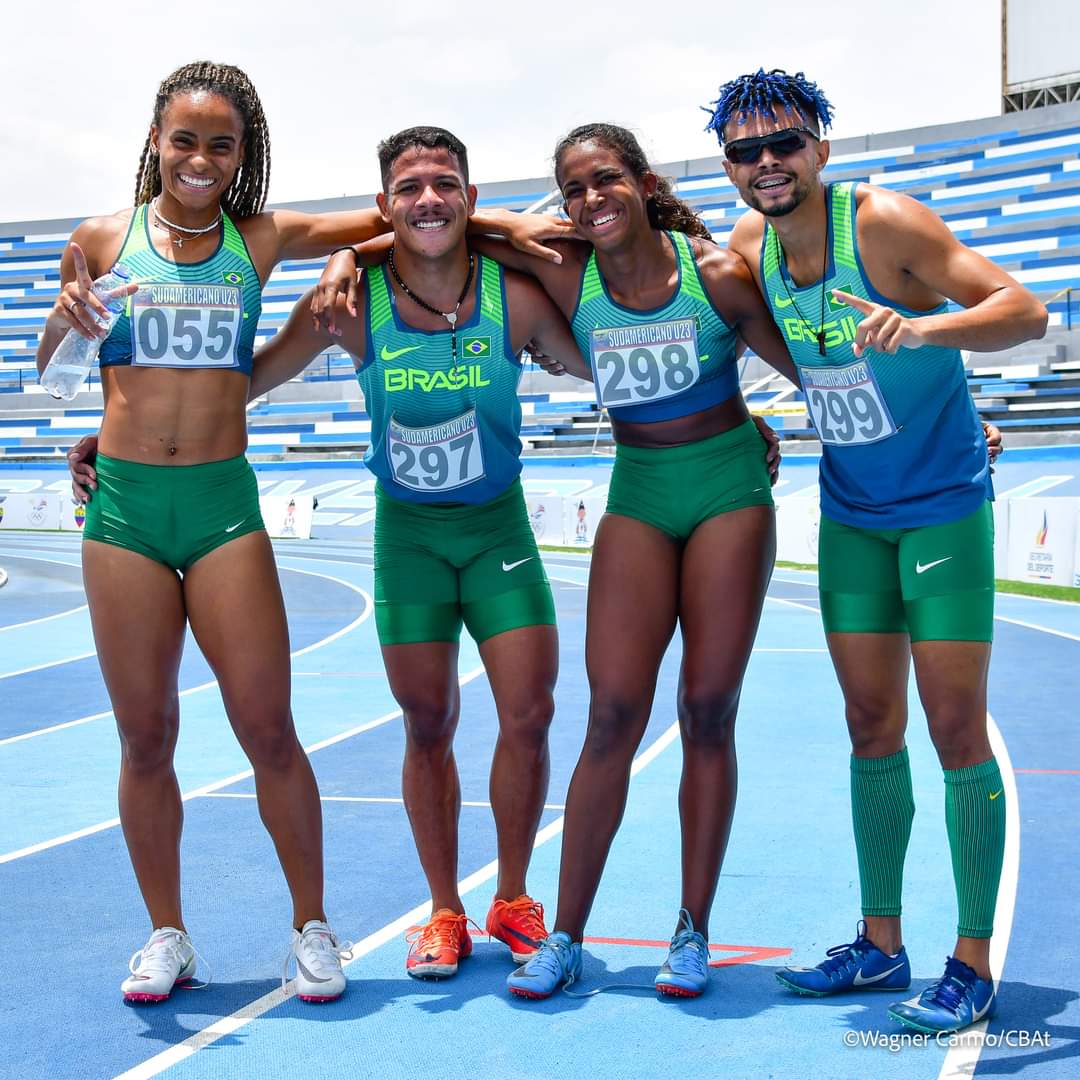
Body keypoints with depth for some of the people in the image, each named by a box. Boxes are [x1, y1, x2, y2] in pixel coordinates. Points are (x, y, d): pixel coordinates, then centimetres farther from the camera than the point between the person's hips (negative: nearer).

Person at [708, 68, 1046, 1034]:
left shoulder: (883, 222, -19)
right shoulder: (748, 245, -1)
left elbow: (1026, 310, -23)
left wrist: (923, 328, -41)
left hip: (944, 506, -6)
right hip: (850, 513, 6)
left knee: (956, 730, -3)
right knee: (872, 728, 11)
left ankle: (973, 964, 7)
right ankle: (881, 944, 22)